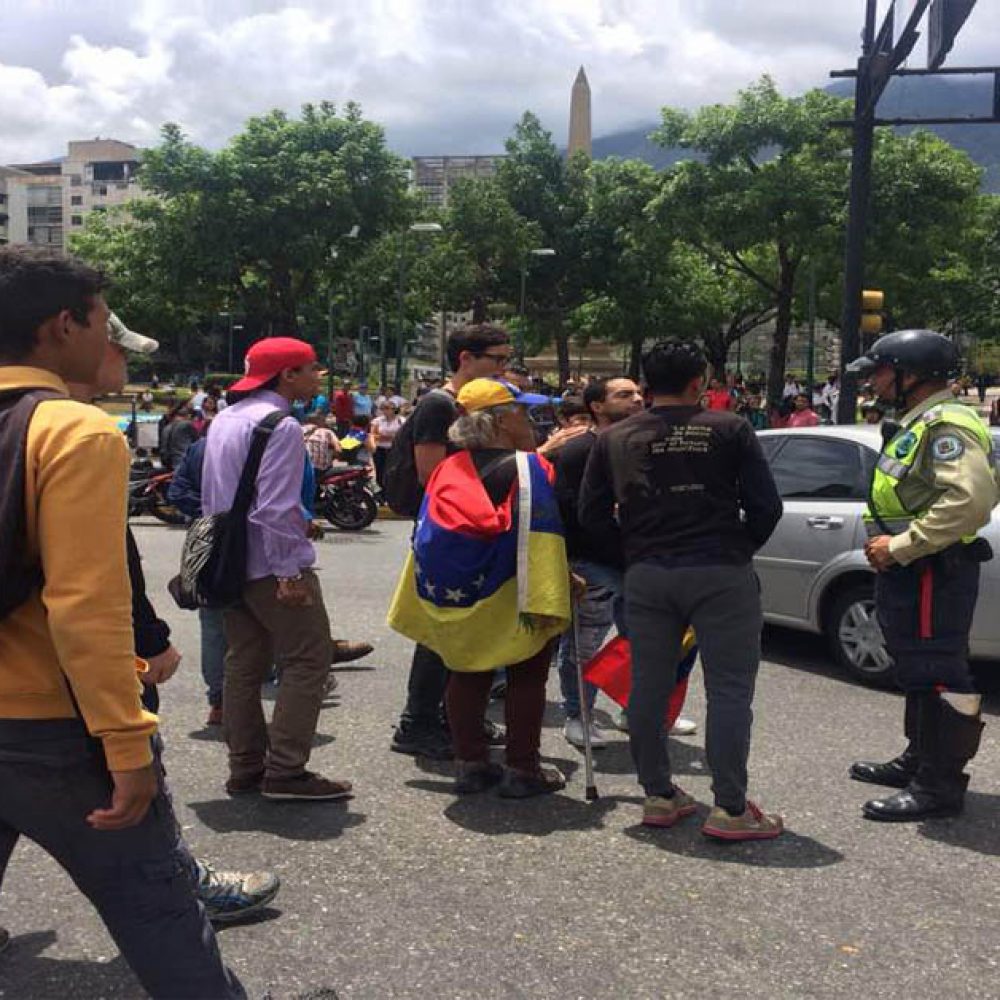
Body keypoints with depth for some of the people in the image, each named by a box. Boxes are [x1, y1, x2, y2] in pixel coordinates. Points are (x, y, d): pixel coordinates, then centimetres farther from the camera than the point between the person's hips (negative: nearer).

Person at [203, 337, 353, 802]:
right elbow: (275, 507, -22)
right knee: (307, 660, -3)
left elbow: (210, 496, 19)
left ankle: (245, 768, 18)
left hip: (231, 562, 9)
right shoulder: (279, 425, -16)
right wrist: (290, 571, -20)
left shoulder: (224, 419, 13)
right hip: (270, 564, -9)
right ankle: (285, 771, -4)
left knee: (244, 662, 12)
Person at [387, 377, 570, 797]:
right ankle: (522, 770, 13)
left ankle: (470, 764, 21)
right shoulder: (530, 468, -13)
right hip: (509, 600, -5)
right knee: (525, 679, 8)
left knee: (466, 676, 15)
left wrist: (438, 595, 17)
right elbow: (539, 539, -20)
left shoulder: (448, 469, 4)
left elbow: (427, 536, 8)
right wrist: (547, 599, -21)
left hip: (455, 602, 5)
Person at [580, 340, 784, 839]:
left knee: (648, 687, 12)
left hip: (646, 575, 3)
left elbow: (591, 514, 7)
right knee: (729, 690, 3)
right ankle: (730, 808, 4)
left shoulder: (614, 438, 6)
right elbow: (765, 505, -3)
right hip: (721, 573, -3)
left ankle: (658, 796, 20)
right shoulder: (729, 429, -1)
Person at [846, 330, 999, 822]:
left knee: (937, 675, -6)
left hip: (934, 573, -11)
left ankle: (939, 786, 0)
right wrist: (887, 545, 11)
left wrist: (899, 546, -23)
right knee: (917, 669, 20)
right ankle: (919, 760, 33)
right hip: (910, 572, 11)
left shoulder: (947, 424, -16)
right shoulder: (915, 424, 18)